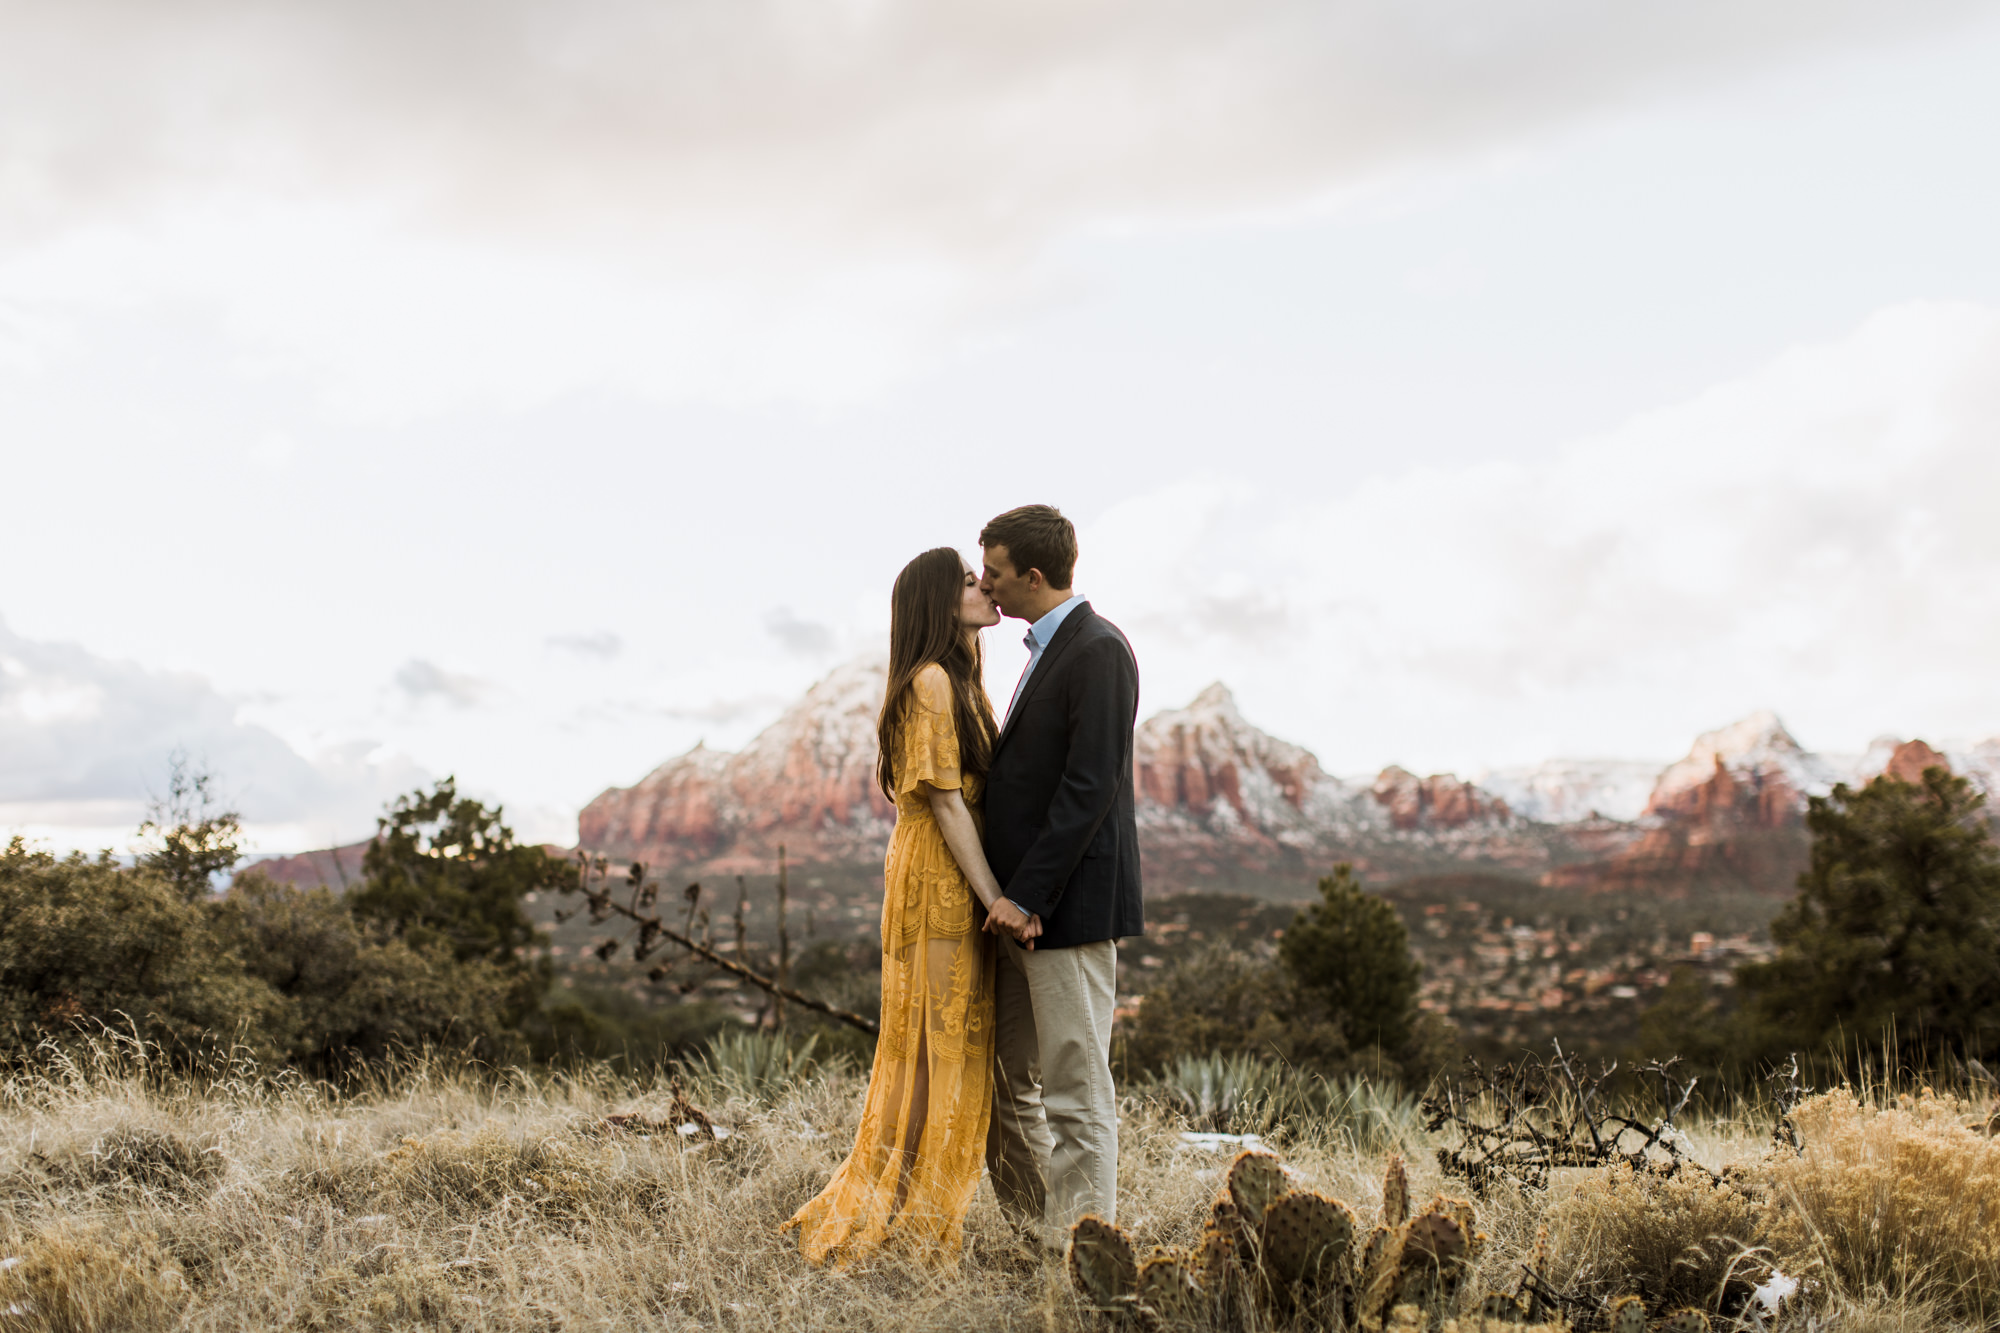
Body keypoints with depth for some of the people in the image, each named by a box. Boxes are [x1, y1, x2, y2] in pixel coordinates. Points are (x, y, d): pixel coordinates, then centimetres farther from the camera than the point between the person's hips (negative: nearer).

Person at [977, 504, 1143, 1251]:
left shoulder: (1098, 652, -13)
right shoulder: (1050, 650, 18)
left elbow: (1089, 788, -20)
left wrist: (1028, 897, -20)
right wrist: (1007, 897, 14)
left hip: (1070, 906, -10)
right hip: (1022, 907, 10)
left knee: (1076, 1092, -4)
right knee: (1003, 1084, 14)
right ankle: (1036, 1235, 24)